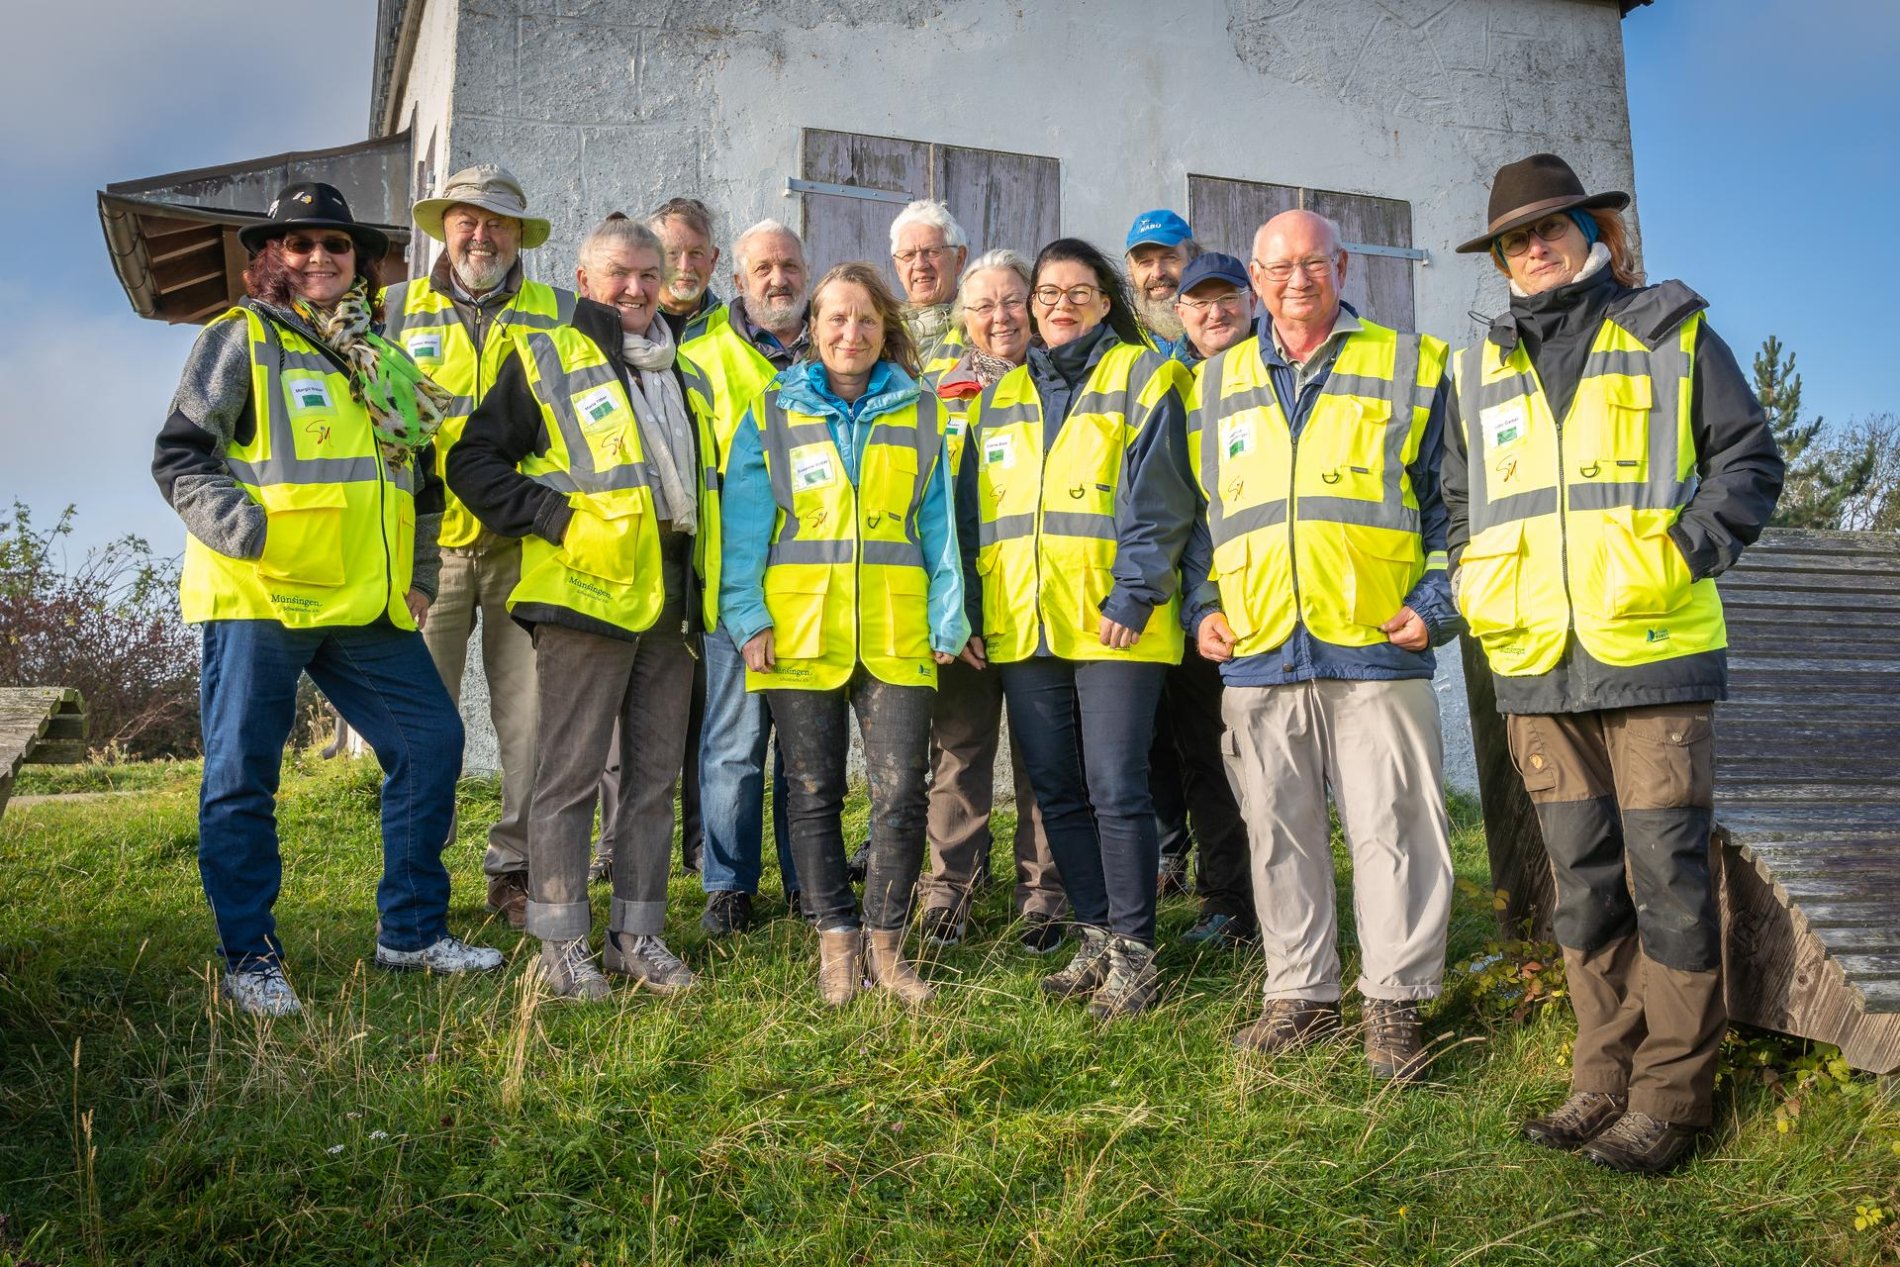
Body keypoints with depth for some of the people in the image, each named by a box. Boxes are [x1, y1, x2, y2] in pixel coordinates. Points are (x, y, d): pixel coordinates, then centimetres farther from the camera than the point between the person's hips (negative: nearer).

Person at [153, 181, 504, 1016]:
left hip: (368, 606, 6)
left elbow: (420, 477, 24)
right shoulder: (240, 340, 2)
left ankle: (412, 931, 17)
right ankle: (250, 958, 13)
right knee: (243, 775, 0)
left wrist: (420, 576, 17)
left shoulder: (383, 360, 18)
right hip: (259, 599, -5)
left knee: (430, 742, 4)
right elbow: (178, 456, -2)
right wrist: (230, 519, -18)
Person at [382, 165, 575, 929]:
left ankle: (517, 870, 13)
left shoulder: (558, 315, 13)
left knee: (529, 717, 1)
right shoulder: (400, 309, 13)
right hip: (429, 542, 0)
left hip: (526, 544, 0)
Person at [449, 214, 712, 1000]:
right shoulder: (547, 358, 3)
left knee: (655, 773, 8)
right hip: (586, 588, -6)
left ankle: (638, 934, 18)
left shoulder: (679, 372, 20)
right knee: (571, 773, -2)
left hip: (670, 597, 6)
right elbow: (474, 462, -1)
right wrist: (553, 516, -11)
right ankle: (562, 944, 7)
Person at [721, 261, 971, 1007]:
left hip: (896, 635, 0)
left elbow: (939, 524, 8)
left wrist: (947, 620, 2)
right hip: (799, 631, 0)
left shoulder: (919, 414, 10)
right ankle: (836, 939, 20)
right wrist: (748, 617, -5)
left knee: (901, 792, -3)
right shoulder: (771, 413, 8)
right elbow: (744, 525, 4)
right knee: (814, 793, 6)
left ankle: (884, 939, 14)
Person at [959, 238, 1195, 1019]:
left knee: (1116, 790, -5)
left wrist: (1134, 594, -16)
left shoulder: (1141, 376, 4)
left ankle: (1133, 951, 7)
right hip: (1022, 627, 5)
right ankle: (1097, 939, 21)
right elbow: (975, 512, 18)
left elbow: (1156, 499, -6)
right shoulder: (1001, 396, 19)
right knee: (1056, 792, 9)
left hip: (1113, 625, -5)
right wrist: (971, 609, 10)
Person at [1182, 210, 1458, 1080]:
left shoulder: (1408, 366, 8)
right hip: (1256, 652, 3)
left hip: (1376, 649, -3)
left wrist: (1435, 602, -4)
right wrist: (1203, 604, 7)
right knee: (1280, 835, 9)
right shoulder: (1216, 382, 17)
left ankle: (1396, 1001, 15)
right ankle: (1301, 994, 23)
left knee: (1391, 829, 0)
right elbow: (1199, 512, 20)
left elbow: (1450, 502, 7)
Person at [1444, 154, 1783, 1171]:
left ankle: (1669, 1094, 9)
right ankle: (1606, 1076, 20)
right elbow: (1456, 498, 25)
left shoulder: (1670, 332, 7)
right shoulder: (1481, 368, 18)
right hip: (1537, 666, 4)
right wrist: (1473, 588, 8)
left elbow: (1749, 459, 6)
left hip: (1653, 651, -3)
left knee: (1667, 872, -2)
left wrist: (1690, 548, -10)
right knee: (1583, 878, 9)